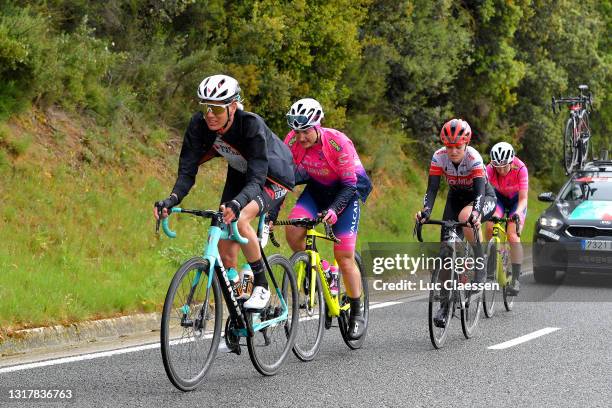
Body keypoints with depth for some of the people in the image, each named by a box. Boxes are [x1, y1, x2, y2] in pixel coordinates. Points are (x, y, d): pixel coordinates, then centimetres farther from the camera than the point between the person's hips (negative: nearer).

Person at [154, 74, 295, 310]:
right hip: (240, 174, 6)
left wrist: (236, 203, -60)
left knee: (240, 219, -33)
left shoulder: (252, 126, -35)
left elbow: (256, 179, -41)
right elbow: (187, 170, -22)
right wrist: (172, 200, -41)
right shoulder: (199, 125, -22)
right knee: (226, 253, -2)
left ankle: (261, 287, -16)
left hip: (272, 178, -6)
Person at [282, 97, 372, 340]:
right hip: (316, 190, 4)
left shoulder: (338, 142, -29)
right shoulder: (292, 141, -19)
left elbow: (350, 184, -25)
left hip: (347, 192, -4)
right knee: (292, 231, -24)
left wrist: (334, 209, -41)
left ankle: (356, 315, 5)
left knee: (344, 257, -11)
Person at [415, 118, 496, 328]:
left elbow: (480, 191, -39)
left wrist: (476, 213, -57)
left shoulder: (474, 158, -31)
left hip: (484, 198, -4)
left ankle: (480, 265, -17)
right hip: (456, 197, 4)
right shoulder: (439, 157, -22)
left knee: (465, 217, -38)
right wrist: (426, 211, -42)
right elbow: (432, 188, -24)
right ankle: (445, 305, -4)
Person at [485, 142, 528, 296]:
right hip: (499, 198, 2)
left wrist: (517, 213, -49)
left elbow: (523, 199, -31)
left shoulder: (520, 169, -32)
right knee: (490, 227, -24)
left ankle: (516, 279, -18)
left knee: (513, 236, -19)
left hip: (516, 199, -2)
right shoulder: (490, 169, -28)